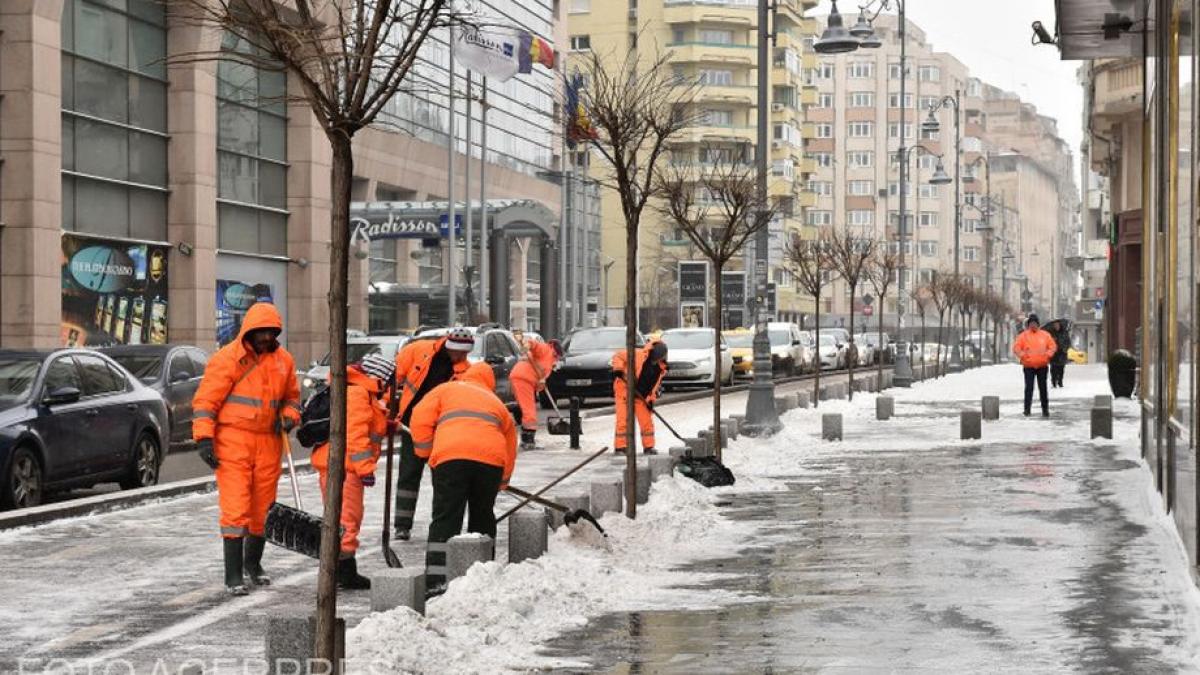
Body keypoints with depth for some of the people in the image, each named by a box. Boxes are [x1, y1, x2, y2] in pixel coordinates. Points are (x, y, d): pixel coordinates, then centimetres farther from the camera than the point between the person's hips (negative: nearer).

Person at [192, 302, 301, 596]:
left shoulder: (283, 360, 9)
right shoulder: (228, 358, -7)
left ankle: (253, 563, 31)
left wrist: (289, 416, 1)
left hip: (268, 443, 5)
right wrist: (204, 438, -14)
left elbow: (292, 396, 23)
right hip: (233, 441, -5)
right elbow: (206, 400, -7)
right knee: (235, 508, -9)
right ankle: (233, 575, -5)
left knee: (263, 509, 12)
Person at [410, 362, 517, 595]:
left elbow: (420, 418, 11)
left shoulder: (446, 390, 26)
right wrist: (500, 484, 41)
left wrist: (426, 452, 21)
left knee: (445, 518, -2)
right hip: (491, 459, 2)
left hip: (450, 456, -2)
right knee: (482, 517, 19)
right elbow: (510, 448, 33)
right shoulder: (497, 403, 34)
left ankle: (436, 579, -11)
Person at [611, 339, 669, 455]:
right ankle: (620, 448, 0)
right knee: (623, 421, -7)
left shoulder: (661, 368, 1)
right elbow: (618, 356, -12)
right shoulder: (638, 355, -18)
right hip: (624, 392, -5)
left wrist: (651, 399, 1)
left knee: (647, 421, 4)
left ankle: (648, 447, 16)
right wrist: (618, 369, -27)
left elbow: (656, 384, 10)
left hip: (641, 396, 5)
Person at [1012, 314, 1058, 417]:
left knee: (1043, 388, 4)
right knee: (1029, 388, -4)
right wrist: (1022, 355, -16)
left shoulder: (1045, 335, 6)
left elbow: (1052, 346, 9)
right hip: (1028, 366, -1)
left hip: (1042, 366, 1)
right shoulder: (1023, 335, 1)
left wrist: (1047, 355, -7)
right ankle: (1027, 409, -1)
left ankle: (1045, 409, 9)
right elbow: (1016, 348, -1)